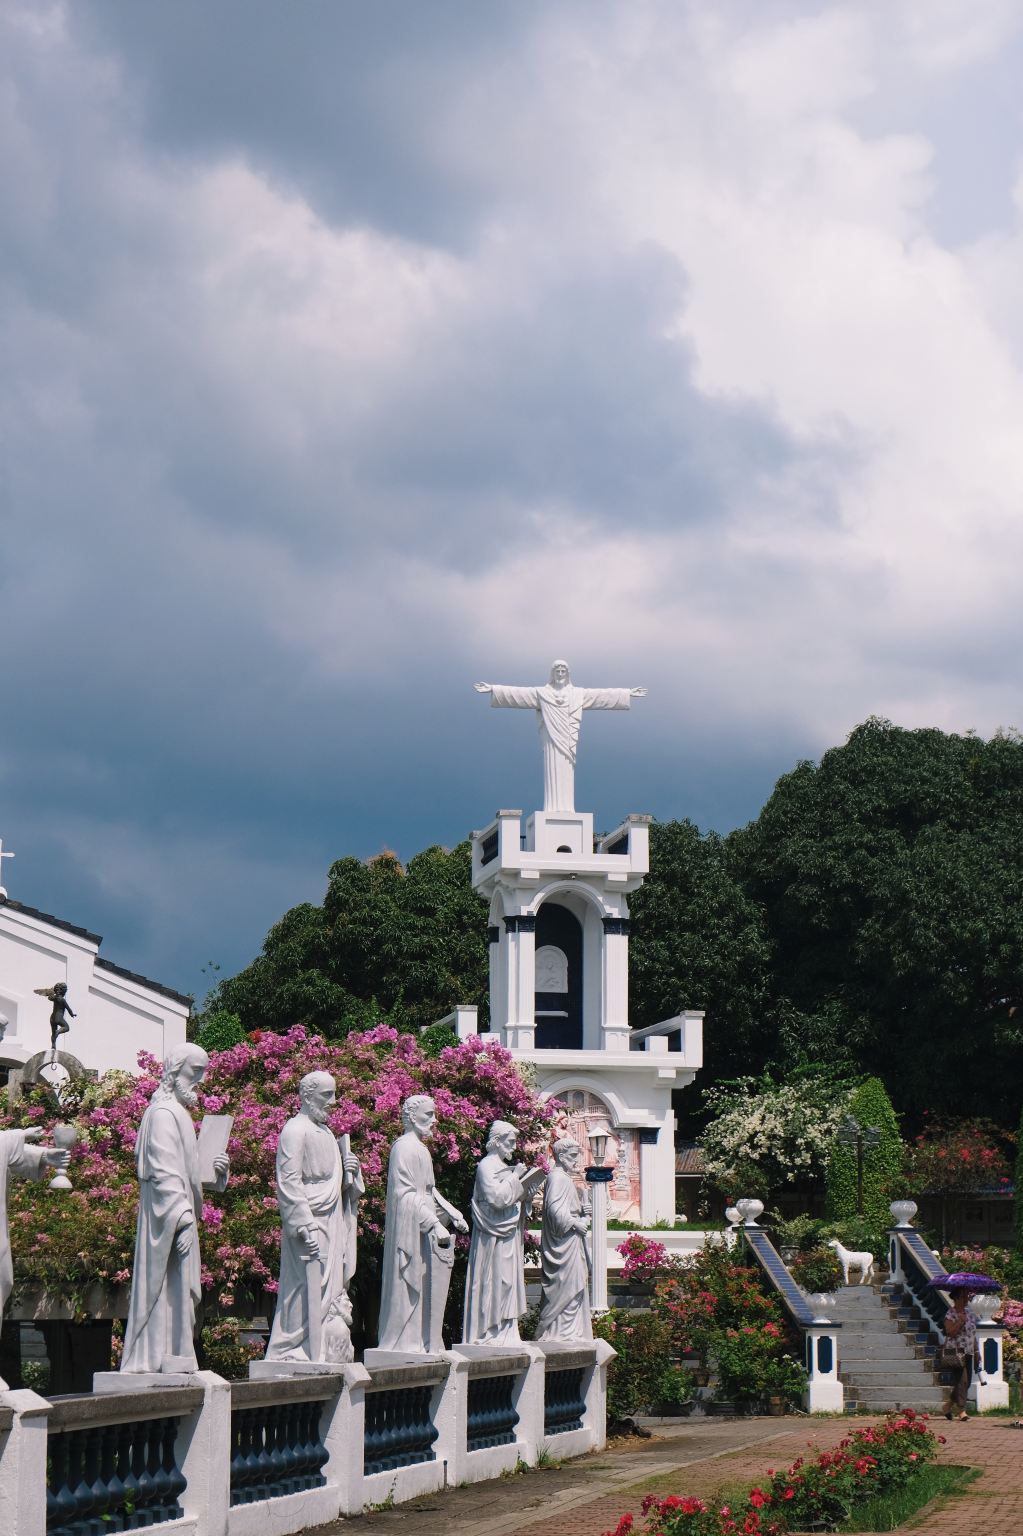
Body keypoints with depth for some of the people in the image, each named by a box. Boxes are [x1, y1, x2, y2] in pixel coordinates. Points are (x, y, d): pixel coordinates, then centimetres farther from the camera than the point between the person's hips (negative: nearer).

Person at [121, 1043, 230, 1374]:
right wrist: (183, 1216, -24)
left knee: (177, 1293, 9)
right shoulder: (164, 1113, -12)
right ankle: (161, 1361, -11)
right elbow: (164, 1171, -19)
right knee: (168, 1288, -10)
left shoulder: (178, 1113, 19)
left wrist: (215, 1167, 6)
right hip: (168, 1219, -10)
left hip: (177, 1218, 10)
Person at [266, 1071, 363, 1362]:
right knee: (309, 1294, -10)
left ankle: (328, 1355, 9)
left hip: (332, 1228, 9)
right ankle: (298, 1357, -7)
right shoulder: (296, 1131, -9)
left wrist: (348, 1170, 5)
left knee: (332, 1292, 7)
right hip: (310, 1226, -9)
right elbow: (289, 1182, -16)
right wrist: (305, 1225, -21)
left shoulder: (324, 1131, 18)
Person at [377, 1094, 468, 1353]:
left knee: (427, 1290, 9)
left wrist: (453, 1214, 12)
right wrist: (434, 1224, -23)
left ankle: (423, 1345, 11)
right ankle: (404, 1344, -3)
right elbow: (406, 1194, -19)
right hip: (411, 1231, -10)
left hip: (425, 1234, 10)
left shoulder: (419, 1148, 17)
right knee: (410, 1289, -7)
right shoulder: (405, 1148, -13)